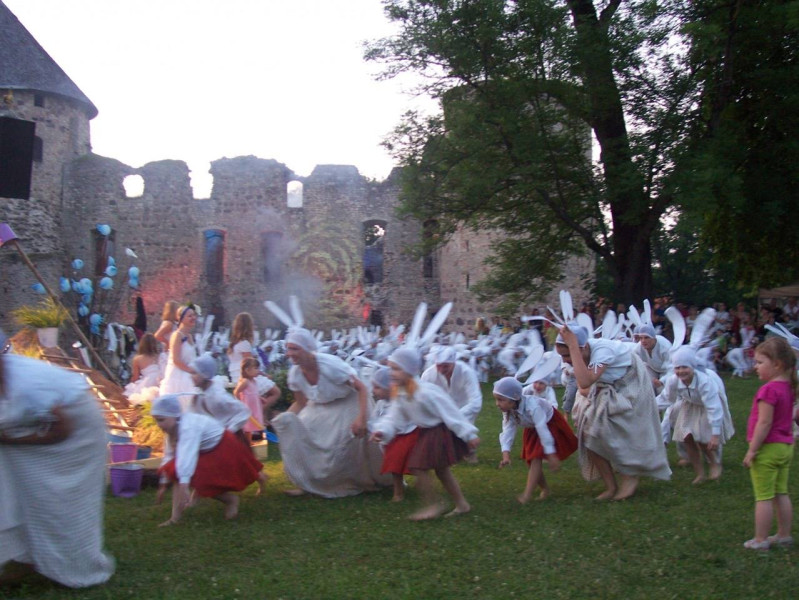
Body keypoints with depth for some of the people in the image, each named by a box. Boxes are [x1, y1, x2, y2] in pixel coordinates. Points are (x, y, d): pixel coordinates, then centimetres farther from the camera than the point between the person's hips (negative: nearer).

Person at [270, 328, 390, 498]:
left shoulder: (330, 364, -31)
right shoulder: (295, 373, -14)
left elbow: (361, 388, -25)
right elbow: (300, 403, 3)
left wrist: (361, 418, -37)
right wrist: (283, 420, -13)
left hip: (347, 405, -5)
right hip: (320, 408, 5)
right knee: (292, 429, -12)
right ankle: (304, 483, 0)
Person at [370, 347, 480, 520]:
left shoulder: (426, 392, -29)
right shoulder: (399, 394, -2)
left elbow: (450, 413, -25)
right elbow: (394, 417, -3)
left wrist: (468, 435, -21)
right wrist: (382, 430, -24)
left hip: (440, 433, -9)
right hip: (426, 432, 9)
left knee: (419, 467, -9)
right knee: (441, 469, 18)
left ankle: (433, 505, 9)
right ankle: (461, 503, 31)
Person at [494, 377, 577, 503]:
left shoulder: (532, 406, -41)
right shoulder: (508, 411, -19)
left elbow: (542, 430, -43)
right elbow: (508, 430, -24)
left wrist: (551, 455, -44)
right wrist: (506, 453, -38)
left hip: (550, 424, -7)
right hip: (532, 429, 7)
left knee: (536, 457, -20)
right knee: (530, 460, 4)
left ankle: (527, 496, -24)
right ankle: (545, 490, 23)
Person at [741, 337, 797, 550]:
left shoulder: (769, 389, -21)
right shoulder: (788, 387, 6)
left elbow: (764, 423, -23)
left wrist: (752, 450, -19)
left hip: (768, 448, -9)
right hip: (786, 447, 9)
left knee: (764, 497, 0)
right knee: (781, 494, 17)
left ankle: (760, 540, 7)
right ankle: (784, 535, 26)